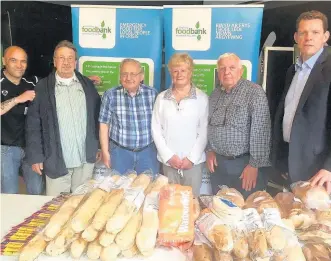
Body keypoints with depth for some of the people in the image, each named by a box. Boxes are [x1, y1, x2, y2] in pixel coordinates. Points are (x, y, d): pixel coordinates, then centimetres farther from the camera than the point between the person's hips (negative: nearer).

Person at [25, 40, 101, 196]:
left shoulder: (87, 85, 6)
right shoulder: (42, 88, -1)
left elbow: (97, 117, 9)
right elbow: (33, 125, -2)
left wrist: (100, 147, 7)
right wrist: (36, 156, -6)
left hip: (86, 159, 2)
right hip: (56, 160, -2)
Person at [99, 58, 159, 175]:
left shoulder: (152, 94, -3)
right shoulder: (110, 95, -6)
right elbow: (104, 124, -2)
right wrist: (105, 153, -2)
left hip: (148, 151, 1)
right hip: (119, 151, -1)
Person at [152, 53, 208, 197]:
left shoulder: (202, 98, -2)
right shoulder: (162, 98, 4)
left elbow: (204, 131, -3)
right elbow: (156, 129, 3)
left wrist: (192, 158, -8)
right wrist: (168, 156, -5)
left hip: (194, 161, -2)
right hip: (168, 160, 2)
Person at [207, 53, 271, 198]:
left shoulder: (255, 92, -12)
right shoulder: (215, 94, 8)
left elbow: (260, 132, -17)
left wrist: (255, 164, -19)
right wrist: (209, 150, 6)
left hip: (245, 163, -5)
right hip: (218, 163, 6)